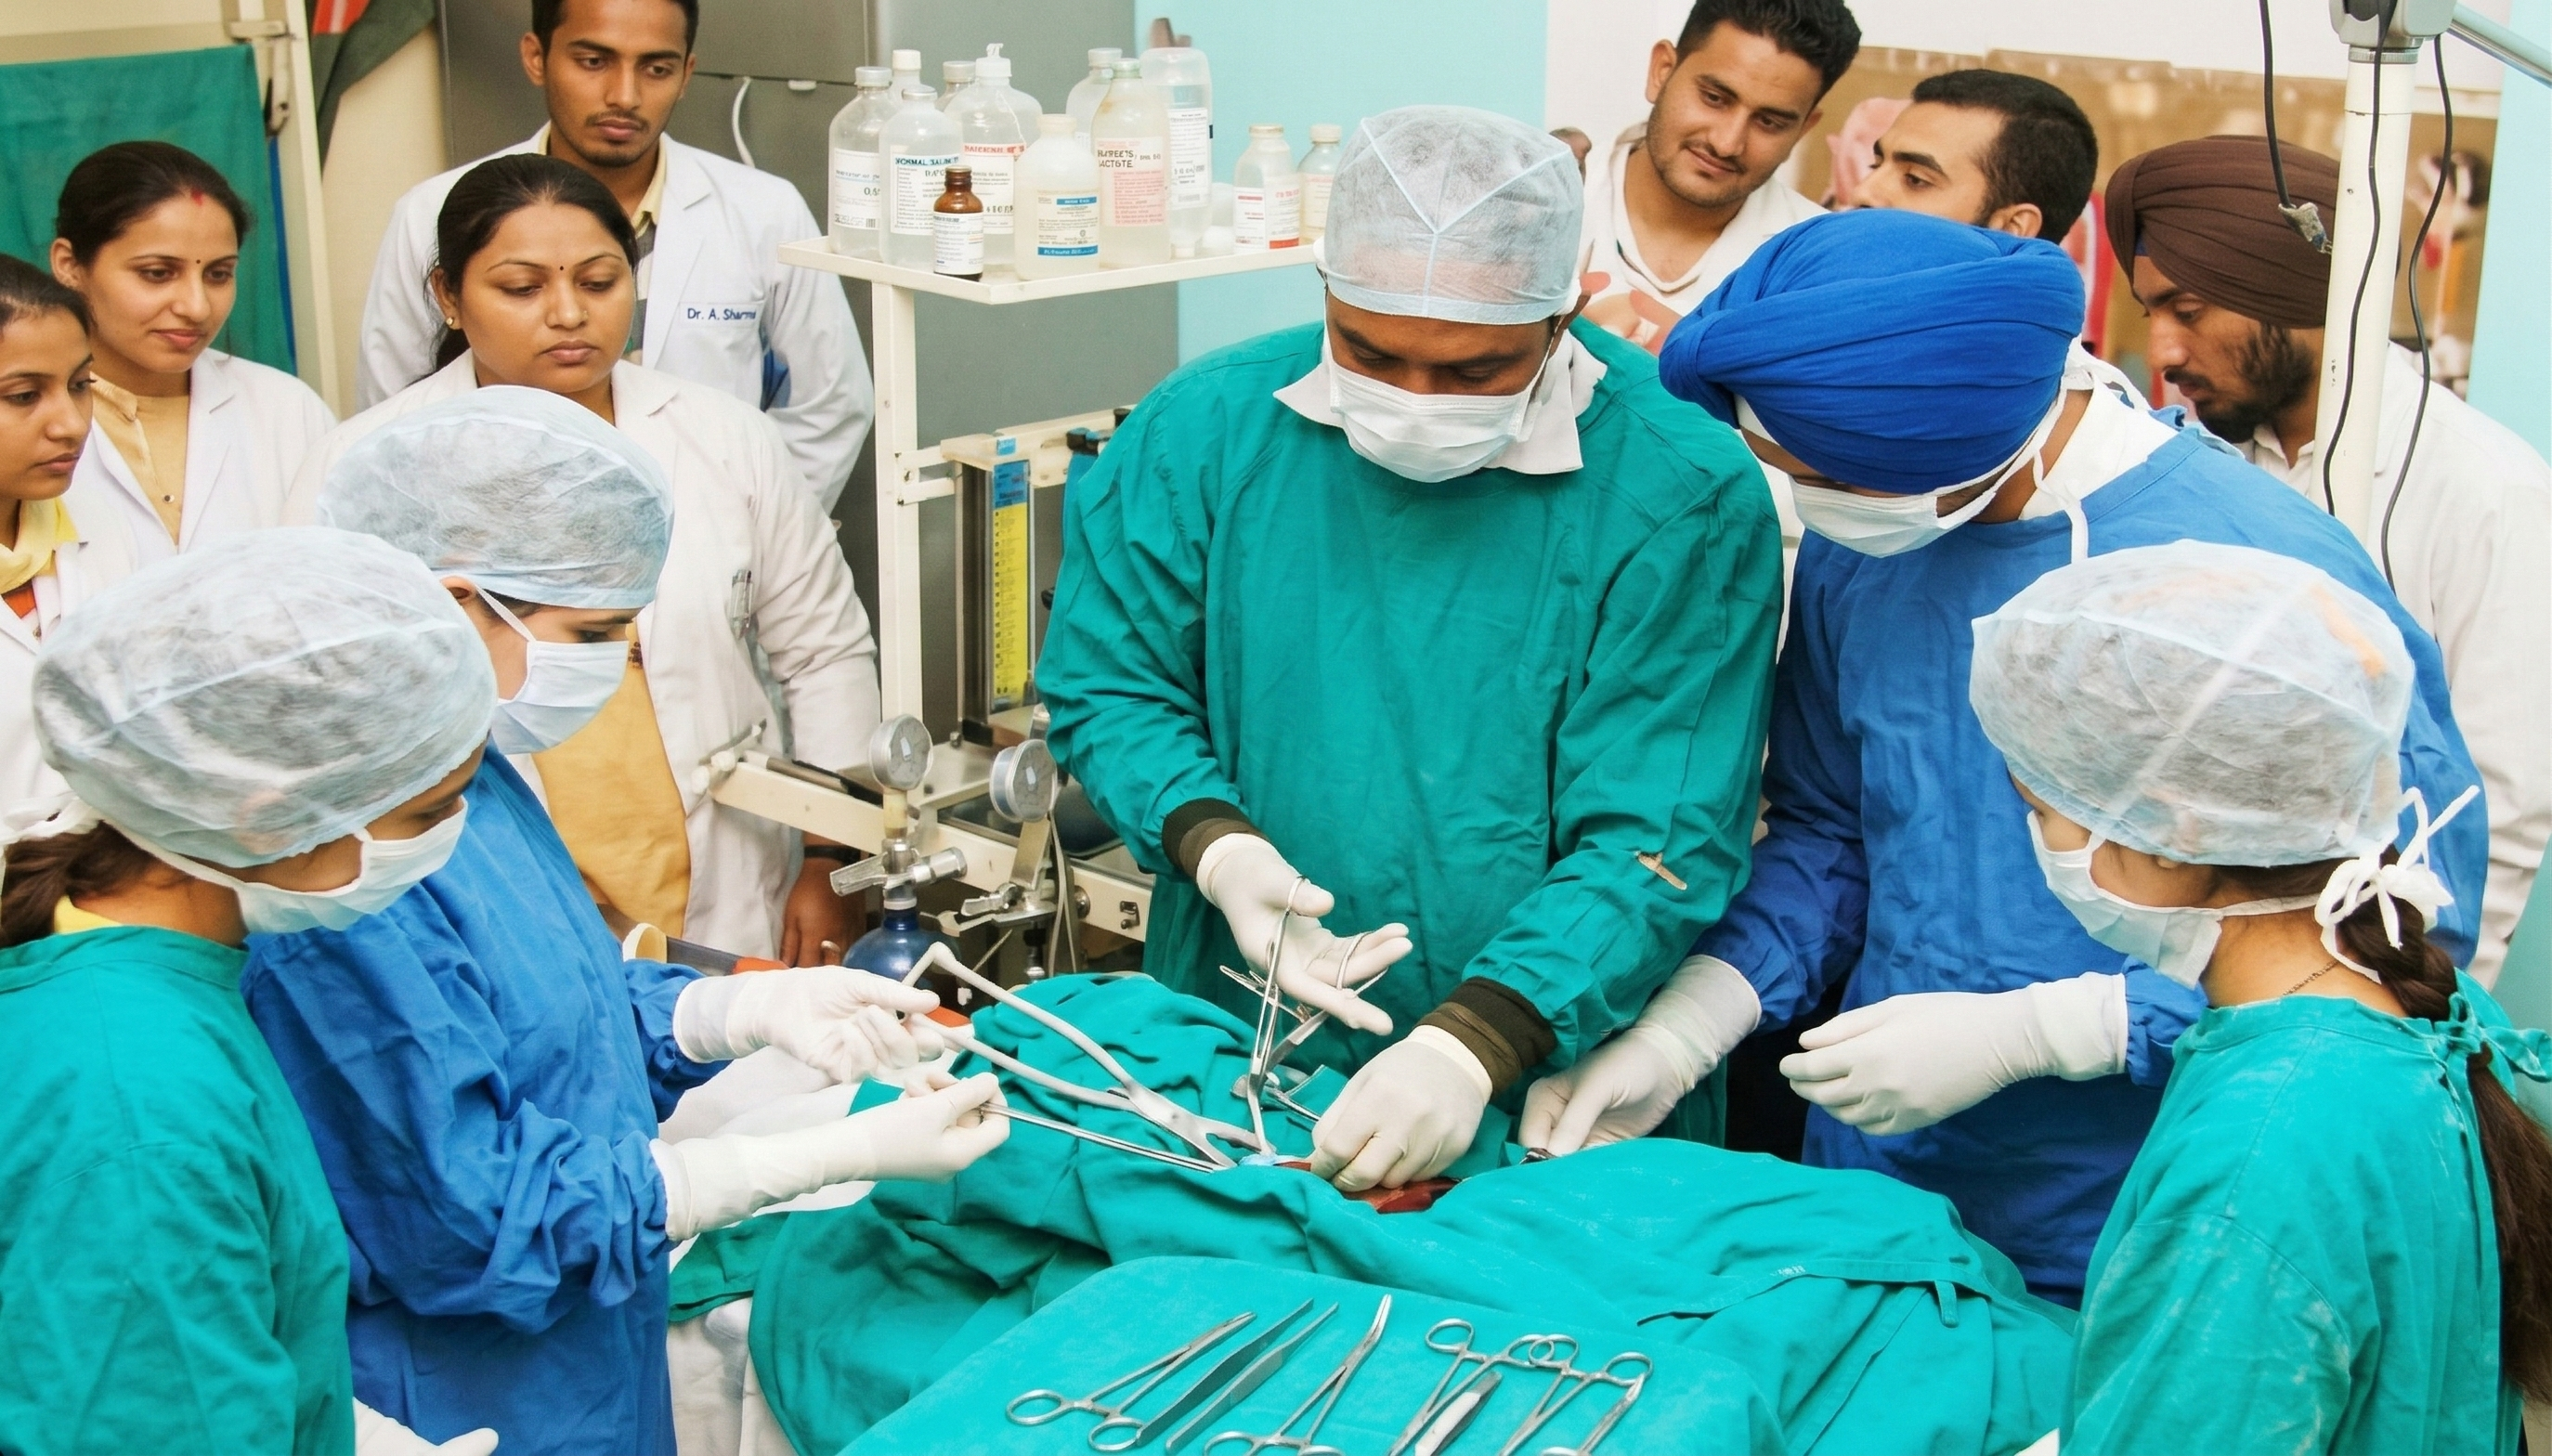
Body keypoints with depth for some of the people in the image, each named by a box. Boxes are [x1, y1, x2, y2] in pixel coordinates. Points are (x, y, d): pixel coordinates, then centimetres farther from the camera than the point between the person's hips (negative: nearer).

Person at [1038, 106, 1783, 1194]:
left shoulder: (1681, 495, -12)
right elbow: (1106, 684, 7)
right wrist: (1216, 848, -12)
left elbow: (1657, 844, -14)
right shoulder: (1203, 429, -1)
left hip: (1548, 1094, -2)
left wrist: (1473, 1043, -26)